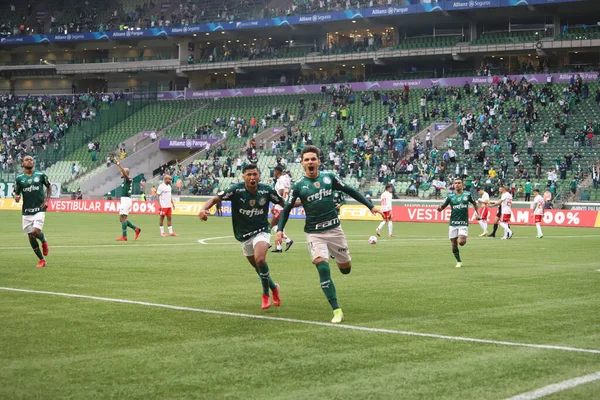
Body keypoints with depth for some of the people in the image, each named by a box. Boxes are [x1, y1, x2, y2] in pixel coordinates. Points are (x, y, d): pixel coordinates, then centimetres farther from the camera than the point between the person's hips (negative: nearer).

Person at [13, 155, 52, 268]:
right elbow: (16, 193, 7)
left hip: (39, 209, -2)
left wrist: (47, 200, 1)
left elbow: (49, 187, 13)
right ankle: (41, 260, 18)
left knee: (36, 231, -21)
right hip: (26, 211, 2)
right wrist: (16, 197, -17)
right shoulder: (19, 178, 1)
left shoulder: (40, 175, -1)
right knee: (30, 236, 3)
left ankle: (44, 241, 16)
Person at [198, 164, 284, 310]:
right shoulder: (236, 189, -15)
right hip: (244, 236, 2)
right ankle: (274, 287, 43)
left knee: (260, 260, -28)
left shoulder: (267, 190, -11)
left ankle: (266, 294, -9)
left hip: (261, 231, -2)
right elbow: (216, 199, -19)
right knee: (259, 267, 13)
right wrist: (204, 209, -37)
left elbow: (284, 203, 2)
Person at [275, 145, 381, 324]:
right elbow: (287, 209, 0)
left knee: (346, 268, 8)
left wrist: (370, 206, 10)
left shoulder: (329, 178, 0)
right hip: (314, 234, -2)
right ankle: (337, 311, -15)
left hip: (334, 229, 2)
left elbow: (350, 191, 11)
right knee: (323, 268, -19)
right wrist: (280, 230, -14)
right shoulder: (298, 186, -5)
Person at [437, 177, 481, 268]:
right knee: (454, 245, 2)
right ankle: (459, 261, 20)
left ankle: (464, 239, 17)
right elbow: (443, 206, 2)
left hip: (464, 223, -1)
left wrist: (477, 213, 12)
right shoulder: (450, 196, 2)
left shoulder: (467, 194, 3)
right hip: (453, 223, 1)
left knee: (461, 242, -19)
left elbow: (474, 203, 20)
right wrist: (440, 208, -20)